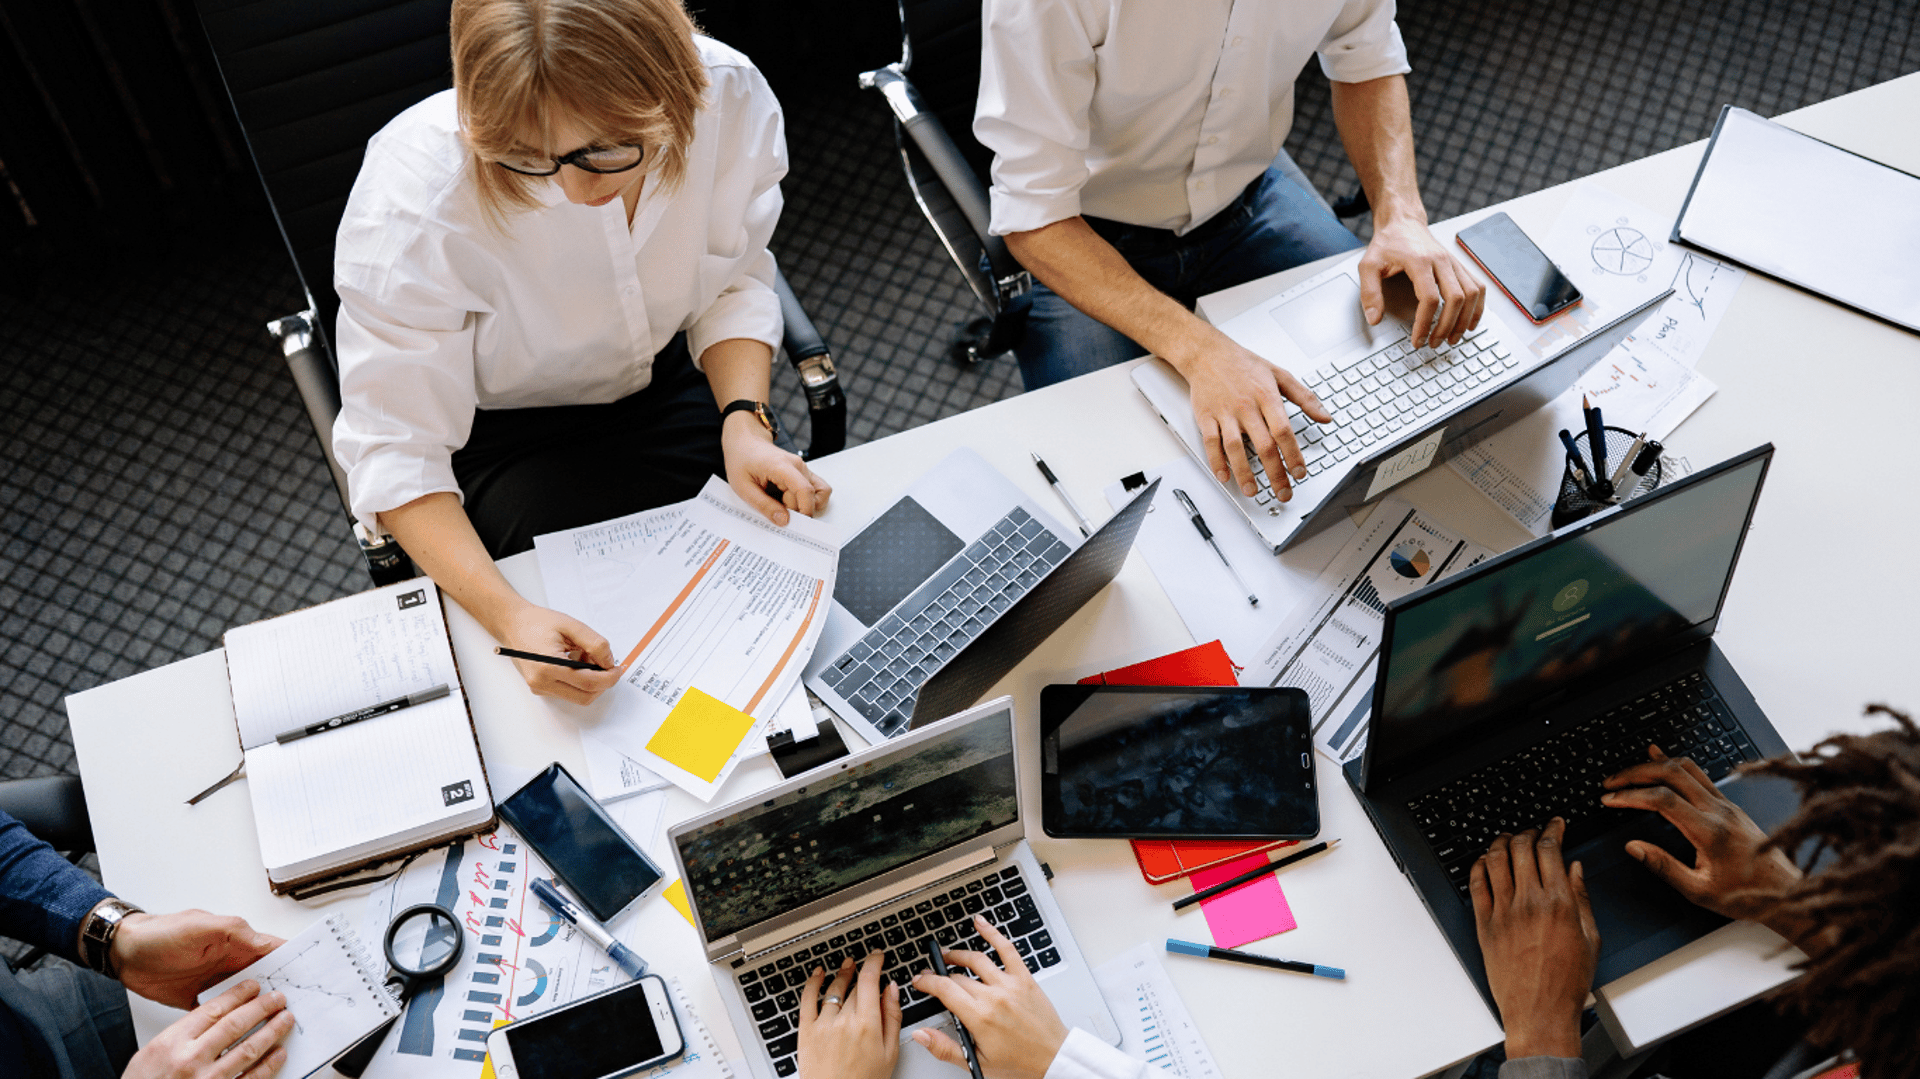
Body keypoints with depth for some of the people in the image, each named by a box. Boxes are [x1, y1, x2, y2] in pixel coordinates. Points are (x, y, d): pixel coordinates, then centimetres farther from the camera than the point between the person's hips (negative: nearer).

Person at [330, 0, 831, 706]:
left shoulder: (729, 96, -25)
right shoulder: (413, 197, -35)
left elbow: (732, 283, -5)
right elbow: (396, 450, -27)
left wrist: (743, 420, -22)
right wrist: (509, 615, -42)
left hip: (666, 380, 3)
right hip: (499, 429, -3)